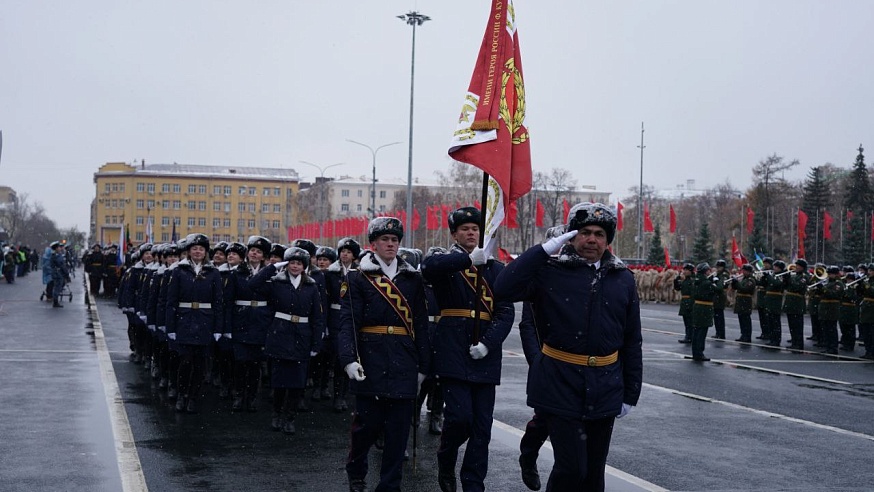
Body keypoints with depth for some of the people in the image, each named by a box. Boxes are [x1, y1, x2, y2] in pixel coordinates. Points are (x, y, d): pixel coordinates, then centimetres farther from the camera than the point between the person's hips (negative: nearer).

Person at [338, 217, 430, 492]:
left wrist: (423, 365, 7)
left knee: (399, 428, 4)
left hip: (403, 364, 3)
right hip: (371, 363, -2)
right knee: (368, 423, 5)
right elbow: (347, 322, -6)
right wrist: (349, 359, -19)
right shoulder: (357, 278, 2)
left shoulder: (413, 279, 10)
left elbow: (421, 325, 9)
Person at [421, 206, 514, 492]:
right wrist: (469, 258, -33)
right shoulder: (446, 263, 4)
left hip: (485, 357, 3)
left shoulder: (496, 269, 11)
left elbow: (506, 312, 2)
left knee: (481, 425, 3)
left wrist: (488, 343, -13)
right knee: (459, 416, -10)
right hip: (453, 353, -3)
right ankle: (446, 463, 19)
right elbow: (428, 267, -23)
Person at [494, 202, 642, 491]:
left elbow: (631, 342, 9)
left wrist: (630, 394, 9)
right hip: (561, 386, -4)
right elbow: (504, 289, -21)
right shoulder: (550, 272, -4)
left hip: (604, 389, 4)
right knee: (572, 468, -7)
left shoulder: (623, 280, 6)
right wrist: (545, 249, -19)